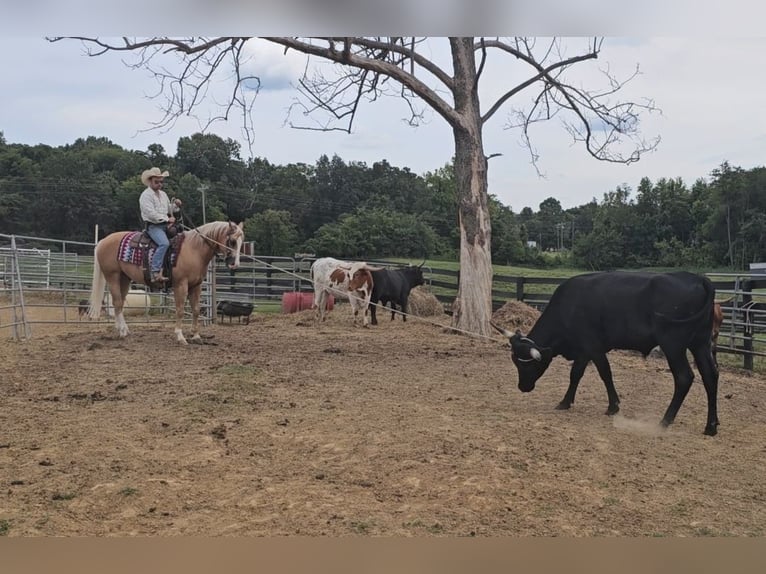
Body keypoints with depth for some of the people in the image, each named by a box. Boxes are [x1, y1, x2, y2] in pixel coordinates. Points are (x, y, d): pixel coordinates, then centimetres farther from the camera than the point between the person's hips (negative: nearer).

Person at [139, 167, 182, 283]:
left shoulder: (163, 194, 20)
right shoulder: (146, 195, -5)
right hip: (153, 226, -9)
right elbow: (151, 213, -15)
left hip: (165, 225, 9)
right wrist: (167, 219, -16)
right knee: (164, 243, -32)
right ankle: (155, 273, -38)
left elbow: (169, 209, 29)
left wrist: (175, 205, 7)